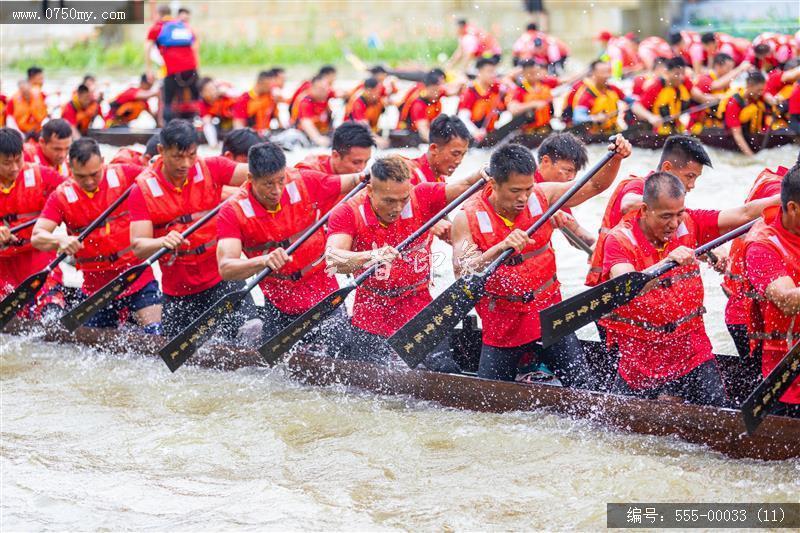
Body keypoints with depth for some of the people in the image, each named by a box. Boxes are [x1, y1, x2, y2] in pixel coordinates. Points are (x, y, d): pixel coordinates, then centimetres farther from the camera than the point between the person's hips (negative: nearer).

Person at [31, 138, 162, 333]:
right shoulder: (61, 196, -4)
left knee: (154, 335, -15)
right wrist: (59, 240, -33)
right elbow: (37, 237, -12)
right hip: (96, 286, 2)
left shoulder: (124, 175, -6)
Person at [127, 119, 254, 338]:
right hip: (177, 291, 0)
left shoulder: (211, 169, -3)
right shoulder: (143, 190, -7)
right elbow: (138, 246, -15)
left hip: (222, 278, 0)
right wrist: (163, 242, -36)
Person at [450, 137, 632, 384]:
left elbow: (596, 184, 2)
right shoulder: (468, 218, -13)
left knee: (585, 392, -2)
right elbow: (461, 273, -25)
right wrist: (500, 248, -38)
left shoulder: (542, 197, -4)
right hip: (501, 326, -2)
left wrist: (616, 158, -16)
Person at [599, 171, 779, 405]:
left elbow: (743, 214, -5)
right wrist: (667, 262, -42)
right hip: (639, 356, -3)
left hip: (692, 349, 3)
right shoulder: (620, 239, -12)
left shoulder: (689, 224, 1)